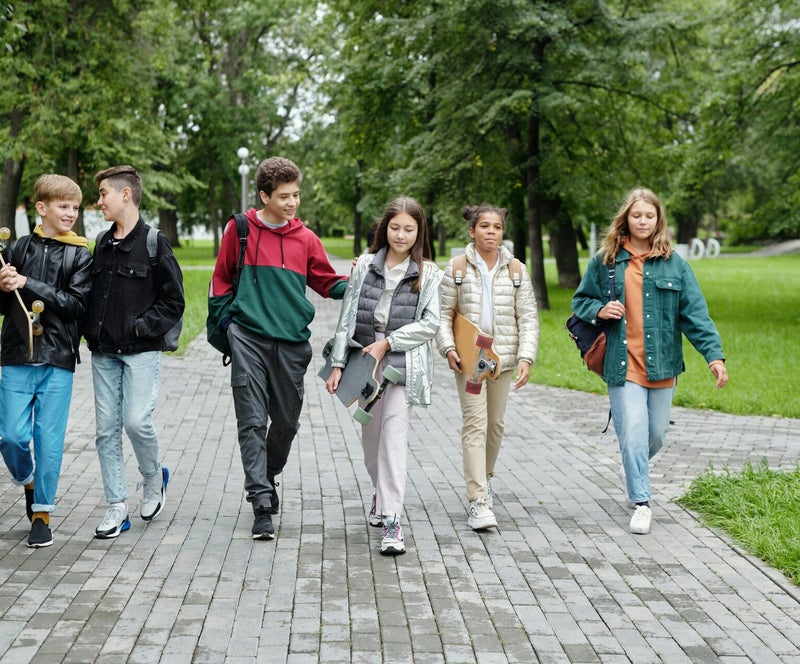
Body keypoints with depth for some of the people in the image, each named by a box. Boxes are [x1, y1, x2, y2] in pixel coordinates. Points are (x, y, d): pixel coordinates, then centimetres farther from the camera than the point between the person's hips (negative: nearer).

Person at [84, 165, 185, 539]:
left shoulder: (154, 242, -6)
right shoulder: (102, 243, 12)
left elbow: (174, 301, -6)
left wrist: (142, 327, -13)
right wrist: (91, 332, 7)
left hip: (142, 352, -6)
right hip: (104, 353, 6)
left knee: (136, 421, -14)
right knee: (106, 428, 3)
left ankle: (154, 478, 16)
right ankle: (118, 508, 9)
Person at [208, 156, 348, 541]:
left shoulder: (305, 238, 7)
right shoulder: (239, 230, 2)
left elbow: (327, 283, 13)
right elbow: (221, 279, 12)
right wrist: (229, 320, 3)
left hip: (292, 343, 3)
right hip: (249, 340, -2)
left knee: (286, 422, 10)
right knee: (252, 422, -7)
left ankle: (267, 478, 36)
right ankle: (262, 504, -7)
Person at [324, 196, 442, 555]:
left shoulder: (428, 274, 2)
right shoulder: (365, 265, 6)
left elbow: (429, 323, -3)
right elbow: (347, 316, 6)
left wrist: (387, 343, -10)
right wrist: (337, 364, 1)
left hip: (402, 363, -3)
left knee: (394, 433, -16)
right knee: (370, 438, 13)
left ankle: (391, 521, -17)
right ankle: (381, 493, 41)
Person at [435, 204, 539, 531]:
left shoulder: (516, 270, 5)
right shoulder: (457, 268, 1)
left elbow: (528, 318, 3)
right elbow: (443, 314, 2)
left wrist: (526, 357, -8)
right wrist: (448, 348, -13)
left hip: (504, 357, 3)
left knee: (496, 424, 13)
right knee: (474, 424, -11)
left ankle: (485, 477, 38)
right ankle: (478, 501, -14)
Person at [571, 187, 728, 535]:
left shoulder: (674, 264, 4)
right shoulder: (605, 261, 4)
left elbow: (695, 312, 0)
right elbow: (580, 301, 14)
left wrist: (714, 353, -10)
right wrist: (599, 311, -9)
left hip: (661, 363, 1)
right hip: (623, 363, -1)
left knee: (655, 434, 10)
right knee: (633, 434, -8)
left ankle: (633, 470, 41)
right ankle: (641, 503, 4)